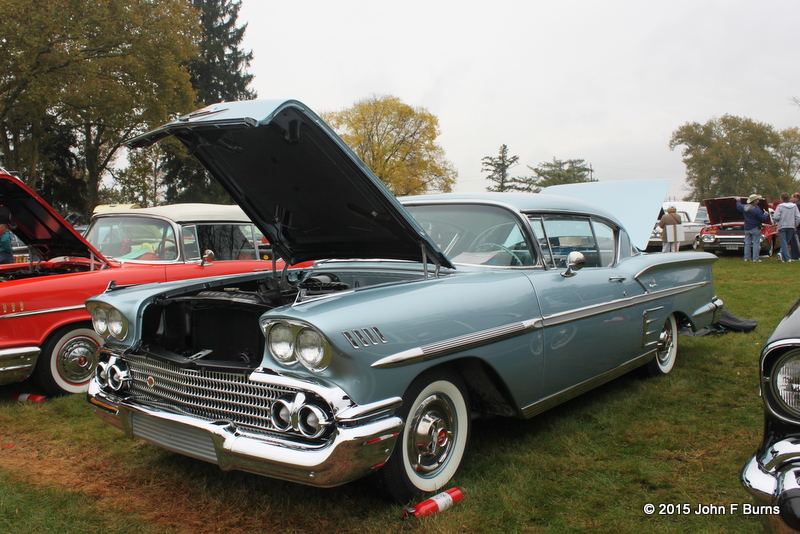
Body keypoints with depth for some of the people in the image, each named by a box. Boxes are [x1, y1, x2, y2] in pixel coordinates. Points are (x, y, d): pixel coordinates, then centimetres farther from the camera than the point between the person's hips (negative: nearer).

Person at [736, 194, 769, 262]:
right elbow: (763, 218, -16)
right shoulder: (756, 209, -20)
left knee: (747, 243, 10)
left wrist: (739, 200, 40)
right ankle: (755, 258, -3)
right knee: (756, 243, -2)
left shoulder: (744, 207, 0)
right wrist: (766, 214, 5)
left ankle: (747, 257, 10)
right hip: (755, 228, -6)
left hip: (747, 229, 6)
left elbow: (738, 206, 22)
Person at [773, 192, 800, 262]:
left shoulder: (780, 206, -8)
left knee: (784, 243, 0)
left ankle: (787, 258, -5)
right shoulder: (794, 206, 3)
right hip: (791, 227, 3)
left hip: (782, 226, -3)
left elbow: (776, 217, -14)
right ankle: (782, 253, -1)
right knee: (787, 242, 15)